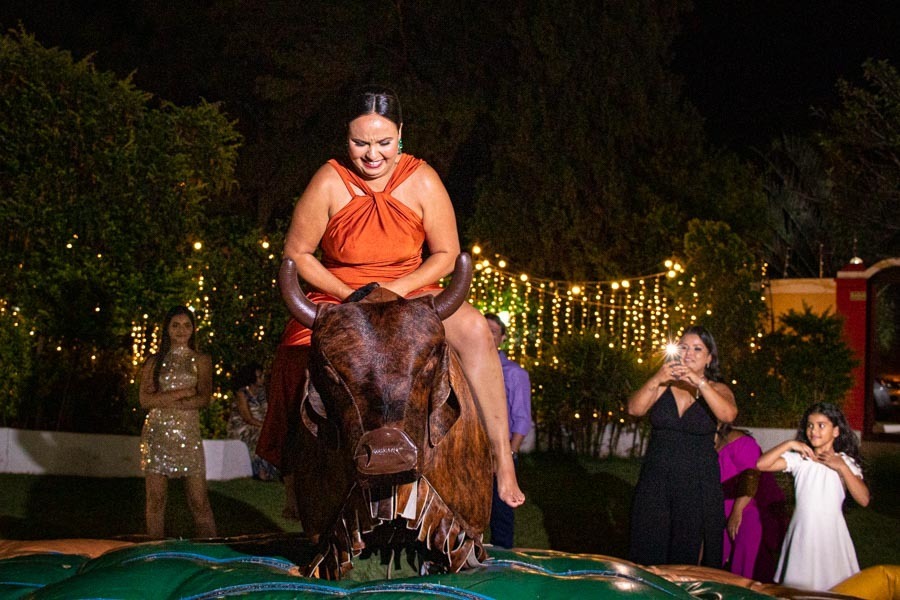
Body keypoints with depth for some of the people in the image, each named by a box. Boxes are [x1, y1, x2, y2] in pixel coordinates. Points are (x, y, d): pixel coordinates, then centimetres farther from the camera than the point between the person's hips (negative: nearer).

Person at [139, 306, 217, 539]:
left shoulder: (201, 361, 8)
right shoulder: (154, 362, 9)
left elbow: (204, 399, -4)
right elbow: (145, 399, -2)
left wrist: (164, 401, -10)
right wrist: (184, 392, -9)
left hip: (188, 434, -1)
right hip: (157, 434, 1)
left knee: (199, 501, -5)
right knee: (156, 500, 2)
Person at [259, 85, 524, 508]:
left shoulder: (422, 181, -8)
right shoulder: (329, 183, -11)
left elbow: (446, 255, -1)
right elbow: (296, 254, -4)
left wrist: (398, 288, -17)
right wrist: (349, 294, -14)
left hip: (409, 293, 1)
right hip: (336, 299, 0)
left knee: (473, 328, -28)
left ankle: (502, 456, -25)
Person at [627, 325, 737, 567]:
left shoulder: (717, 390, 4)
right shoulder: (663, 386, 6)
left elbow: (728, 414, -18)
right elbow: (634, 409, -8)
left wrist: (699, 382, -28)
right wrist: (656, 380, -23)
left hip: (697, 483, -1)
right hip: (656, 481, 1)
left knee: (689, 554, 4)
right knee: (649, 551, -1)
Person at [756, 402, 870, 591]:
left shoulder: (845, 462, 1)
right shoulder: (799, 459, 1)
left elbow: (864, 499, -12)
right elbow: (761, 464, -10)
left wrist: (842, 468, -16)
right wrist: (788, 444, -13)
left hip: (831, 534, -1)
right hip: (802, 533, 1)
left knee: (832, 588, 3)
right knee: (799, 586, 8)